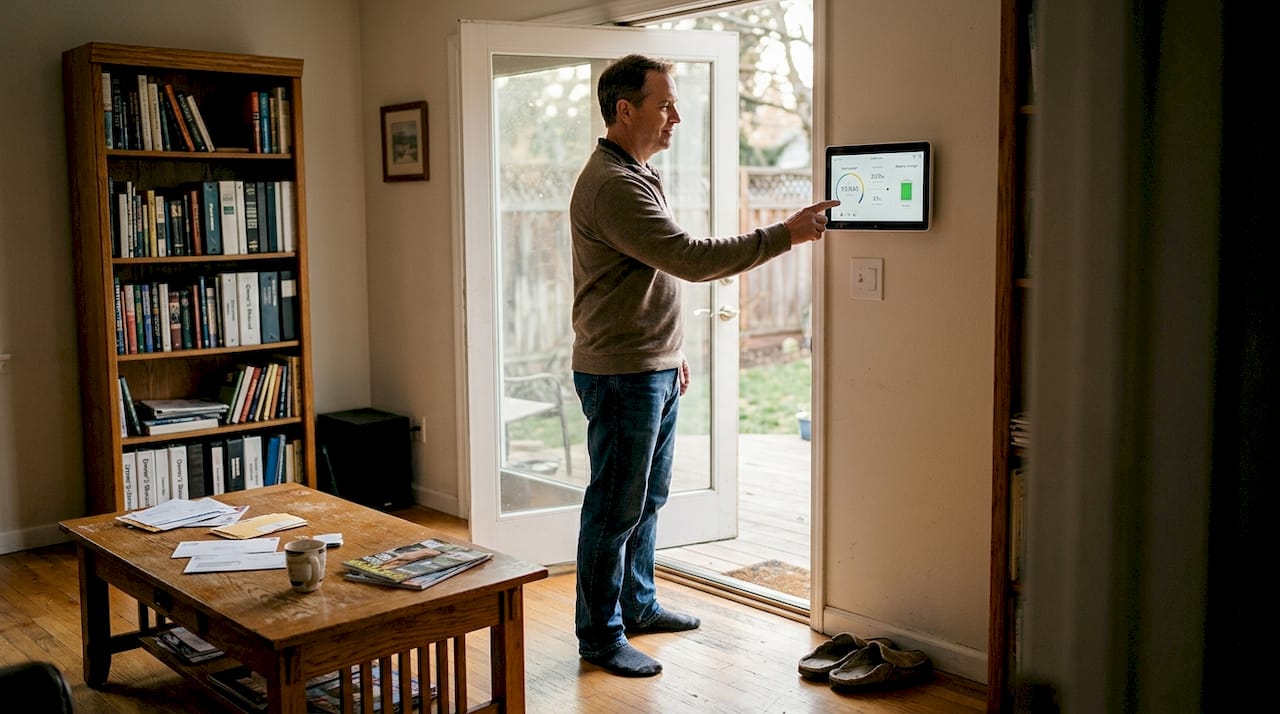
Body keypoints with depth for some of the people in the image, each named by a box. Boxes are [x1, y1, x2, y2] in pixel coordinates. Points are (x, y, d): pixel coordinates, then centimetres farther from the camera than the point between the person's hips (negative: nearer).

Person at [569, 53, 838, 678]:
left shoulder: (641, 176, 15)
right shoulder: (611, 186, -20)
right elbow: (690, 259, -28)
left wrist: (672, 352, 21)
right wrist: (785, 235, -25)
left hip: (655, 370, 10)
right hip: (620, 375, -10)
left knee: (647, 499, 19)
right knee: (616, 510, 0)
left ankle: (637, 605, 34)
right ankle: (600, 636, 12)